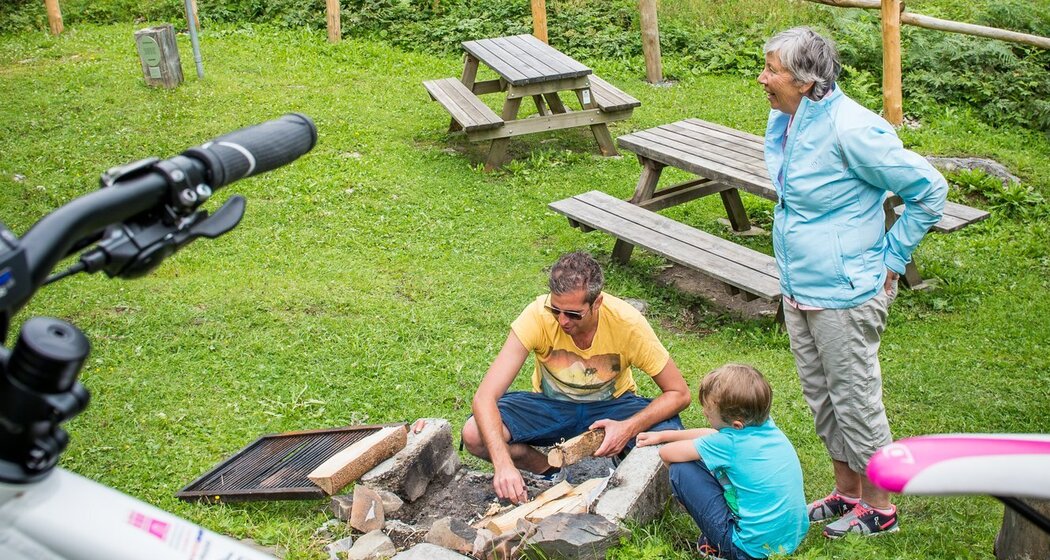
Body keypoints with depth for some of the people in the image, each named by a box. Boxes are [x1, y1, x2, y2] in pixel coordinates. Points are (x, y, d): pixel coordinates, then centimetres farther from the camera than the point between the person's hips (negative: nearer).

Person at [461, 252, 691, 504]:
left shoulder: (627, 322, -26)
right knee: (474, 434, -26)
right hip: (550, 405, 1)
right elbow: (484, 396, -31)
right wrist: (503, 463, -46)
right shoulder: (538, 315, -28)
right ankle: (553, 471, -2)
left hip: (611, 407, 0)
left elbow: (679, 394, -16)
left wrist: (629, 427, -33)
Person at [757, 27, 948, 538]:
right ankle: (845, 491, 38)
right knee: (820, 397, 20)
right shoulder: (781, 120, 2)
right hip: (797, 290, 9)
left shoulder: (850, 129, -23)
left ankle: (878, 508, 25)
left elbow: (930, 191, -17)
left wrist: (890, 260, -12)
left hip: (844, 295, -8)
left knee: (855, 400, 6)